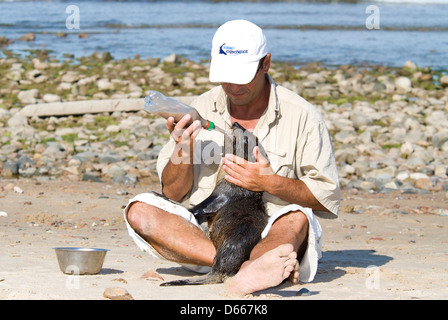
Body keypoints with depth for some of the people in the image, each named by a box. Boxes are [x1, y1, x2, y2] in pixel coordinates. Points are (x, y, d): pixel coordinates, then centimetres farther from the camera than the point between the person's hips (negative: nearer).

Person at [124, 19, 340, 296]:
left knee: (297, 218, -33)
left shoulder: (301, 115, -2)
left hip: (271, 236, -3)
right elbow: (173, 192, 7)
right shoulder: (203, 109, 7)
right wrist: (183, 148, -12)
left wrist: (270, 182, -18)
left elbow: (327, 198, -4)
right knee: (140, 210, -20)